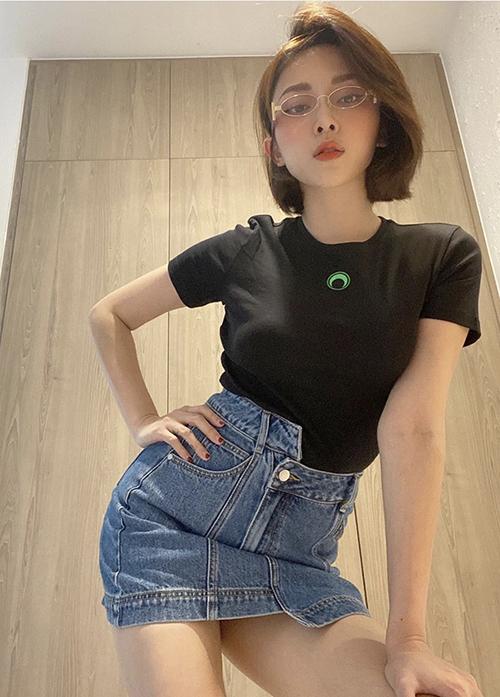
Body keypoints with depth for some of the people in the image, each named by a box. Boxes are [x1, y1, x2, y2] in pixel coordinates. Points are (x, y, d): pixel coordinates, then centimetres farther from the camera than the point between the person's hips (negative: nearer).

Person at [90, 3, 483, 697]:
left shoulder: (443, 256, -1)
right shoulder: (244, 252, 0)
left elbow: (409, 428, -11)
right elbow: (109, 314, 14)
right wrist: (144, 419, 0)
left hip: (296, 549, 1)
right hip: (172, 508, 0)